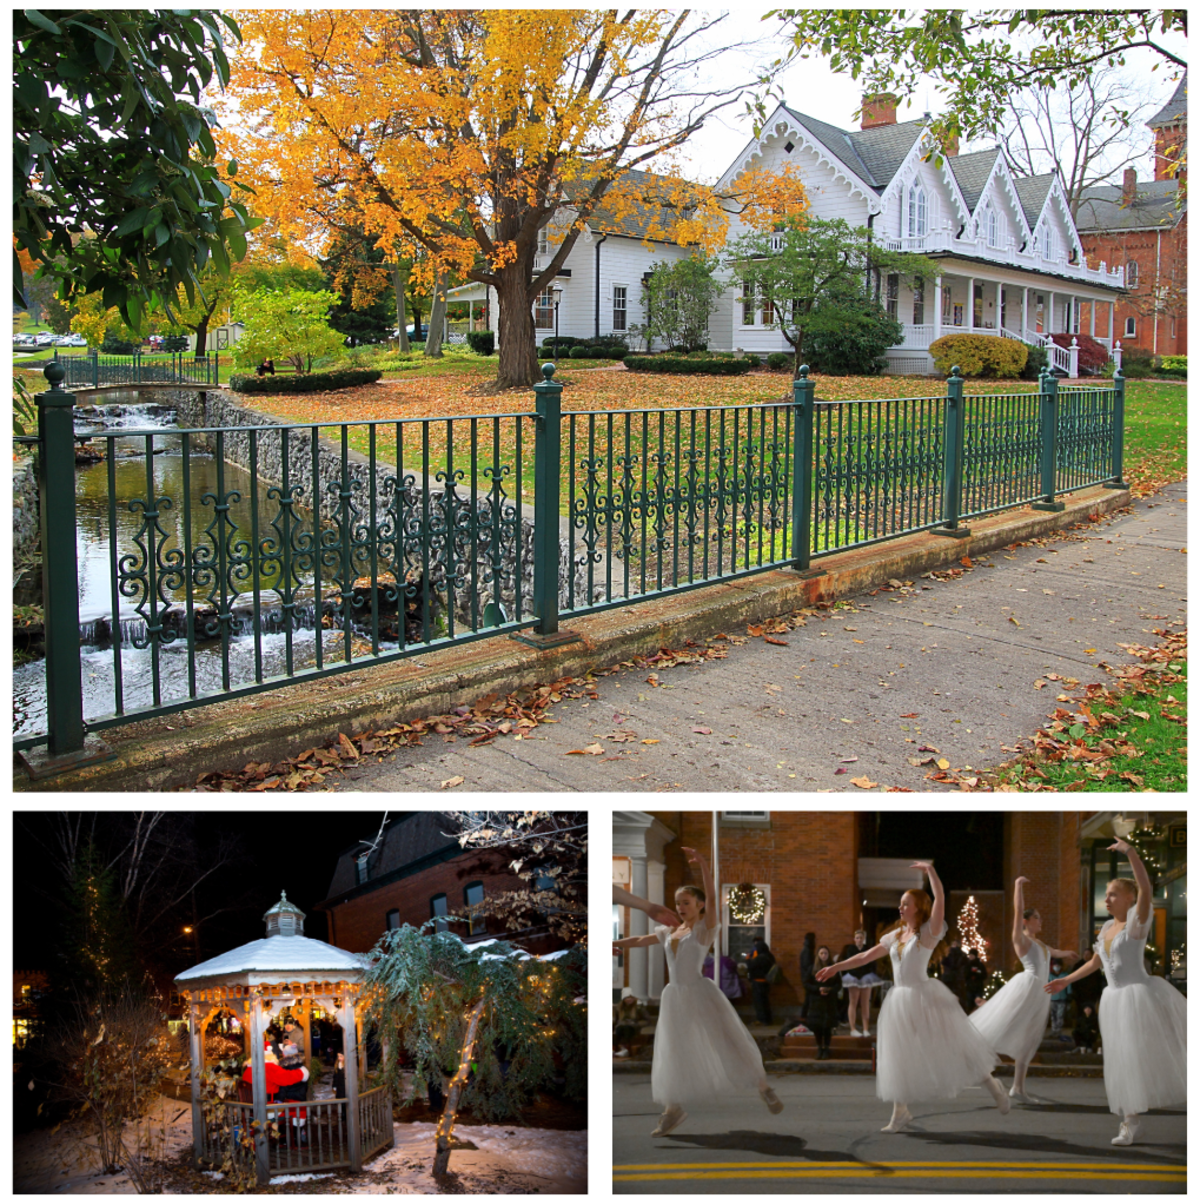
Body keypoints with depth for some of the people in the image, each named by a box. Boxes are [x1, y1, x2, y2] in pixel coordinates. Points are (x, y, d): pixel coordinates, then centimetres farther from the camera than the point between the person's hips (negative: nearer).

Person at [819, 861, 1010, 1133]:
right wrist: (836, 967, 14)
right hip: (900, 1000, 6)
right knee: (899, 1057, 10)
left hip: (924, 998, -6)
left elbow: (939, 899, -21)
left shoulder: (929, 932, -6)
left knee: (951, 1048, -3)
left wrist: (931, 871, -25)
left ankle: (992, 1085, 15)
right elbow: (866, 956, 15)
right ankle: (900, 1112, 20)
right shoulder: (896, 935, 11)